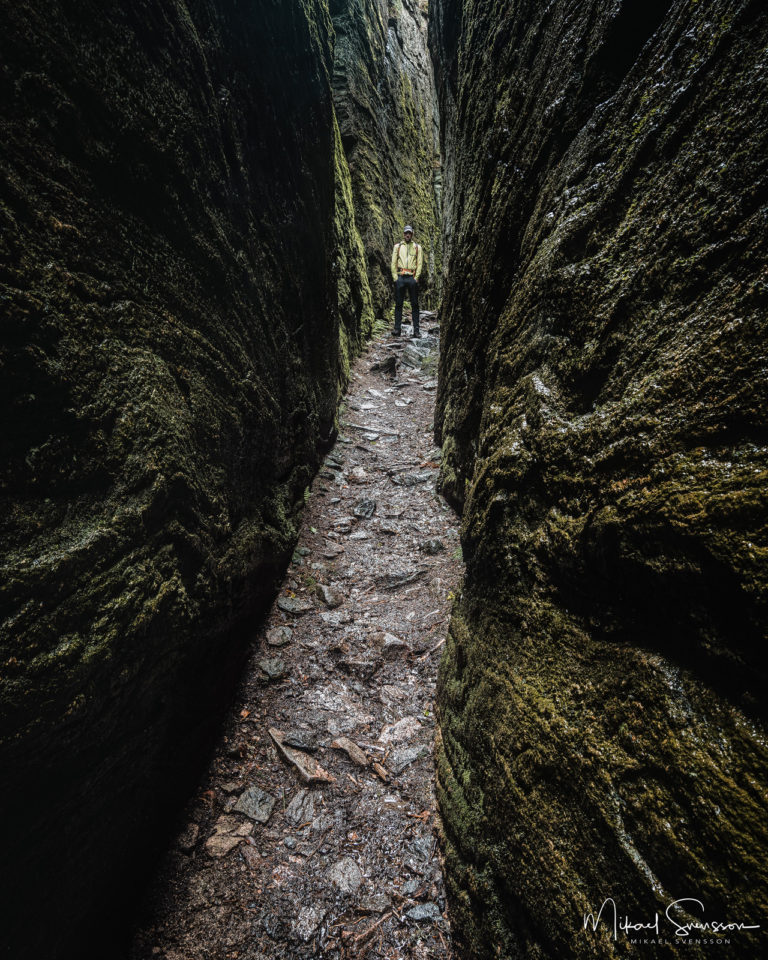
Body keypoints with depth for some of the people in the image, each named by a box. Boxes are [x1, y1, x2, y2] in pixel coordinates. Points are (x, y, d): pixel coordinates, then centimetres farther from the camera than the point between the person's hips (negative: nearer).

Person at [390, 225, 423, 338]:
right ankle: (397, 329, 0)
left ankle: (416, 330, 1)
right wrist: (395, 277, -2)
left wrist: (416, 278, -5)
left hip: (412, 278, 0)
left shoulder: (417, 247, 11)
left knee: (414, 304, 0)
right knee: (398, 304, -2)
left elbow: (420, 264, 5)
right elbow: (393, 263, 9)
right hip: (400, 277, 1)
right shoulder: (397, 246, 12)